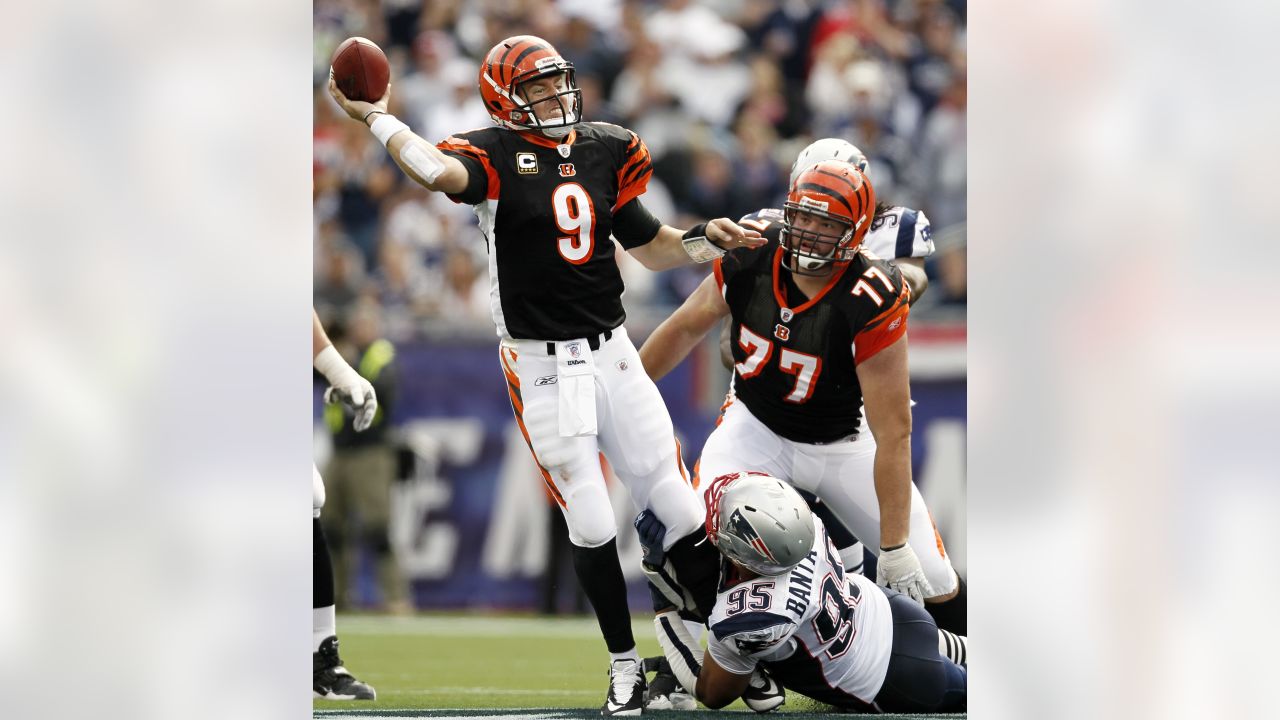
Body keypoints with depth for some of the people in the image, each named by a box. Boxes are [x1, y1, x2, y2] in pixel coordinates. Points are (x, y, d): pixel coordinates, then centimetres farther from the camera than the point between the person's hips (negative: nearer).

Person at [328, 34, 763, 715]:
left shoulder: (605, 150, 8)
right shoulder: (496, 154, -8)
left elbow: (650, 246, 16)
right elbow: (441, 172, -33)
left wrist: (704, 239, -1)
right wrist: (376, 118, -33)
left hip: (612, 353, 4)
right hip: (543, 370, -4)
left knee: (681, 512, 3)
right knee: (591, 530, -4)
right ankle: (625, 665, 13)